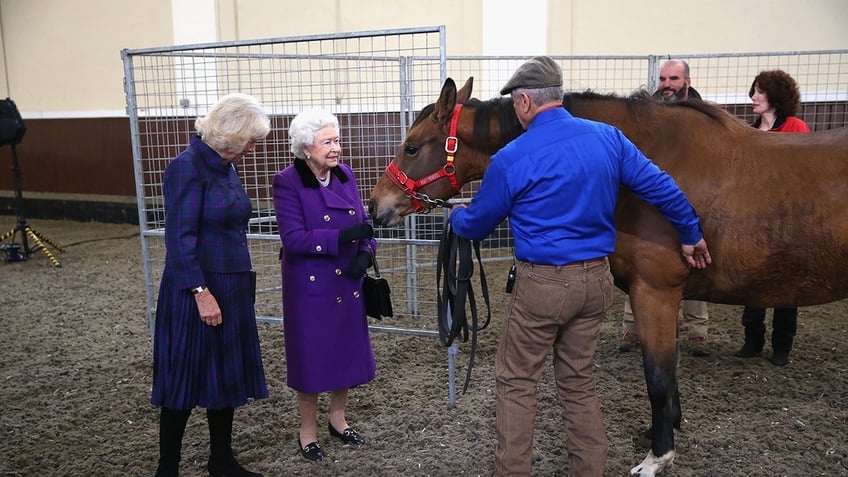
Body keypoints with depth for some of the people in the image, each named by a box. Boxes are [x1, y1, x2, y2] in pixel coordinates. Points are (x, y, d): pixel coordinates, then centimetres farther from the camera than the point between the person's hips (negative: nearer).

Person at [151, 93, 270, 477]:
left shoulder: (227, 166, 9)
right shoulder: (188, 167, -15)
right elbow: (180, 238, -19)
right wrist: (202, 293, -22)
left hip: (233, 287, 8)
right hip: (197, 291, -8)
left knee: (227, 375, 15)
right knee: (184, 378, 4)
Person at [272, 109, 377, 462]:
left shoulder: (345, 175, 3)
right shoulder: (287, 183, -13)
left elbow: (363, 222, 7)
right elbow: (293, 237, -21)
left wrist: (365, 253, -13)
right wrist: (342, 237, -29)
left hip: (347, 282, 6)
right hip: (310, 285, -5)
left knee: (347, 350, 15)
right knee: (311, 355, 6)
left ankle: (338, 420, 36)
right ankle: (308, 431, 25)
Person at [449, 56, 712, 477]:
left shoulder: (511, 159, -12)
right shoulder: (608, 137, 0)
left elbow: (476, 225, 1)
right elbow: (662, 188, 4)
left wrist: (457, 215, 24)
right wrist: (691, 235, 18)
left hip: (542, 284, -5)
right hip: (596, 281, 6)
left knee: (515, 381, 10)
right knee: (578, 380, 19)